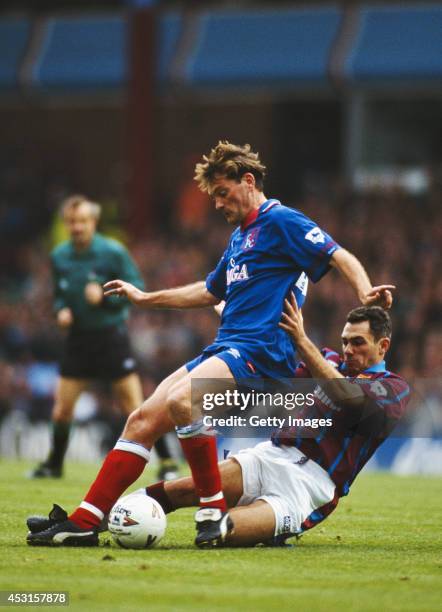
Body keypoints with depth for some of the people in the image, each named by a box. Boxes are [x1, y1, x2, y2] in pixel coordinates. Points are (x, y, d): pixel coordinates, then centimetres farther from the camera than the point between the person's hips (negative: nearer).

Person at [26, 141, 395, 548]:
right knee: (143, 420, -1)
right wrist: (145, 298, 44)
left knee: (181, 399, -34)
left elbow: (340, 256, -13)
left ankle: (214, 511, -25)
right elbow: (210, 292, 39)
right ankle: (84, 523, -1)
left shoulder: (281, 221, -4)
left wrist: (365, 293, -33)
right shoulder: (240, 237, 24)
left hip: (259, 351, -9)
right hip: (223, 349, 9)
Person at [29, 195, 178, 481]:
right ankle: (54, 465, 22)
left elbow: (137, 287, -7)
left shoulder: (113, 252, -10)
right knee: (61, 410, 2)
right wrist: (61, 310, -5)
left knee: (134, 408, -7)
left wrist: (105, 294, -21)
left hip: (112, 336, -4)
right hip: (78, 337, 4)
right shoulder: (59, 256, 4)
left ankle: (167, 462, 2)